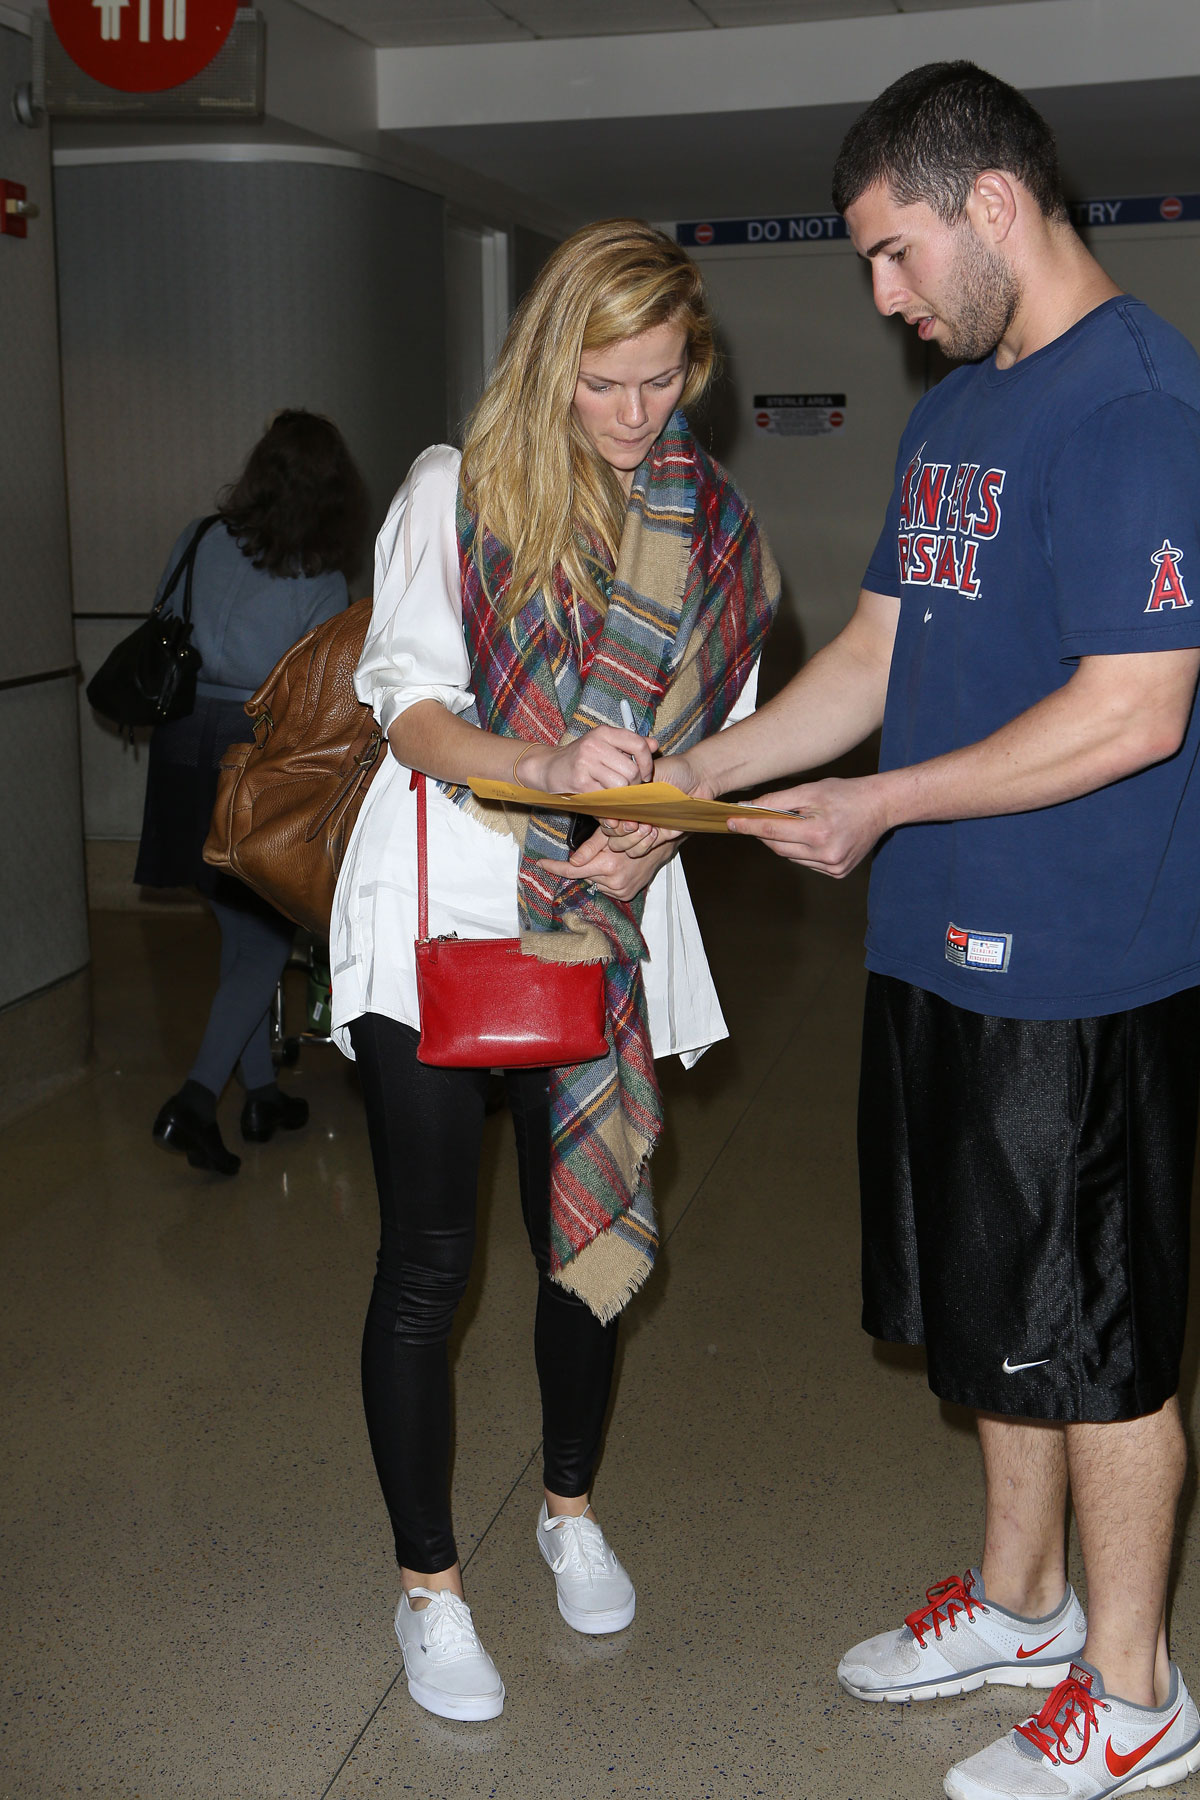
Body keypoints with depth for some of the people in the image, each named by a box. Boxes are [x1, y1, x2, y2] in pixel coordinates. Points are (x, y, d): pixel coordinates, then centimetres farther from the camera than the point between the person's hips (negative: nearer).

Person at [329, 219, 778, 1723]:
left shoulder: (716, 529, 6)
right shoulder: (457, 490, -3)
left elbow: (718, 734, 10)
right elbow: (407, 705, -9)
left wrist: (646, 836, -10)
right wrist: (546, 765, -28)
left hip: (601, 922, 3)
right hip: (438, 908, -3)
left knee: (588, 1231, 12)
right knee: (429, 1258, 1)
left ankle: (570, 1505, 38)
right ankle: (427, 1582, 19)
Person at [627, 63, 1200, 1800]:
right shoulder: (954, 410, 13)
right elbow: (879, 652, 16)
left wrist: (879, 807, -15)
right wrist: (695, 773, 7)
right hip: (946, 942, 9)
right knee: (995, 1304, 20)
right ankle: (1019, 1597, 41)